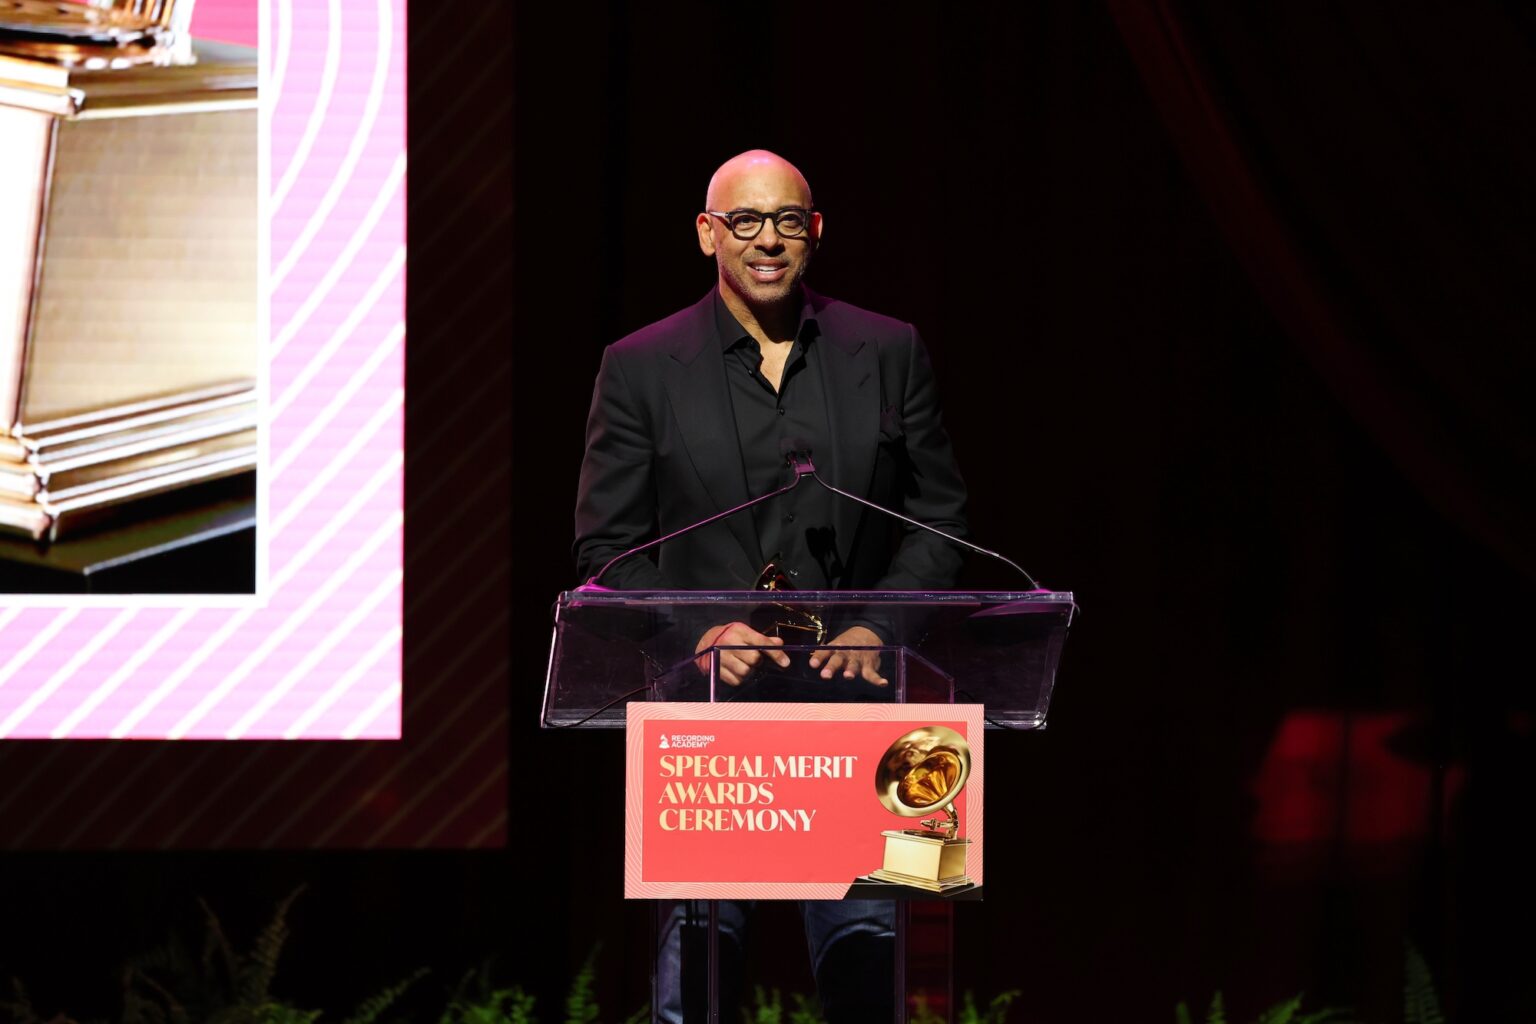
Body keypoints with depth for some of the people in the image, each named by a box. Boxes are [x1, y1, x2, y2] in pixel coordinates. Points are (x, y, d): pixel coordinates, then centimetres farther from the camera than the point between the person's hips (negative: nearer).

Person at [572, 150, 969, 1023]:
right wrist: (695, 637, -12)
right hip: (704, 694, -1)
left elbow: (940, 518, 11)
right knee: (702, 927, -3)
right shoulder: (640, 369, 5)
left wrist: (878, 629, -6)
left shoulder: (890, 353, 9)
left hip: (850, 690, 1)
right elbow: (606, 548, 4)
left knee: (863, 937, -2)